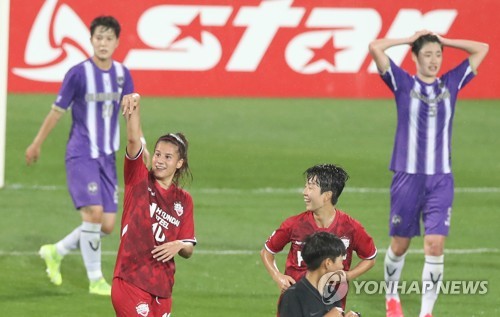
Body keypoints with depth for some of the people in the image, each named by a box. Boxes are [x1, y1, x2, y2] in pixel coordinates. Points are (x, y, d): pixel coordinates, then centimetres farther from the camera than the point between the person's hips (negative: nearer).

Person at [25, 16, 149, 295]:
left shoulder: (122, 75, 4)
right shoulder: (79, 73, -10)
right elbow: (57, 112, 0)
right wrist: (36, 145, 9)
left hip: (107, 157, 6)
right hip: (81, 155, -5)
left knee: (108, 225, 2)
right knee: (93, 212, -20)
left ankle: (56, 253, 25)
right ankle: (95, 280, -6)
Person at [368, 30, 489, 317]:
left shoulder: (451, 83, 7)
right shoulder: (404, 84, 0)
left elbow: (481, 49, 12)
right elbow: (375, 48, -10)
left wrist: (442, 40, 9)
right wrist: (411, 39, 1)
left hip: (441, 179, 1)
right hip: (408, 177, -1)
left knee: (436, 245, -10)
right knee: (400, 244, 10)